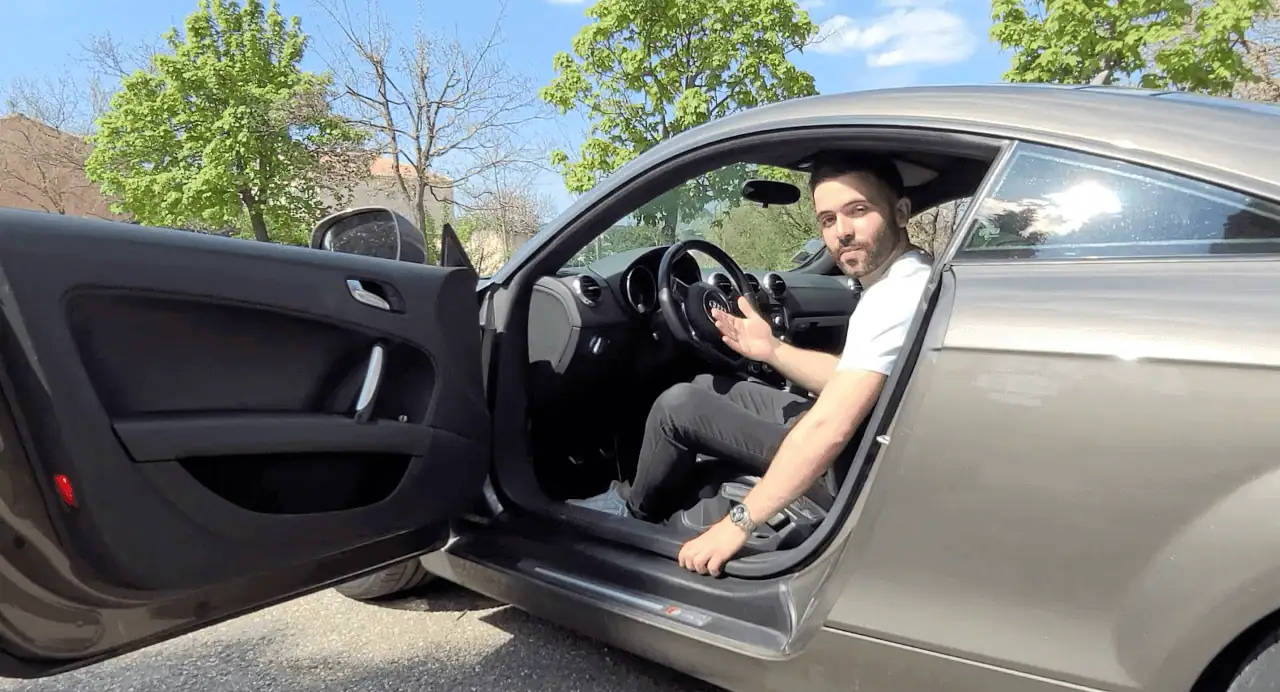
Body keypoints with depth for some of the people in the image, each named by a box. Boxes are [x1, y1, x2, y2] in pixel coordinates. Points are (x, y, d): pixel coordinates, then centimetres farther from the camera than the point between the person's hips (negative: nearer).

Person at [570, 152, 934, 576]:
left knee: (678, 406, -6)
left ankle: (634, 511, 21)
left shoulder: (894, 297, -27)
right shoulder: (903, 278, 4)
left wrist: (738, 524, -29)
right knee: (706, 389, 16)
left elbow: (829, 429, -34)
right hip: (859, 444, 10)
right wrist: (772, 350, -1)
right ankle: (648, 498, 29)